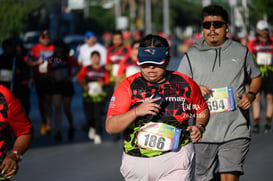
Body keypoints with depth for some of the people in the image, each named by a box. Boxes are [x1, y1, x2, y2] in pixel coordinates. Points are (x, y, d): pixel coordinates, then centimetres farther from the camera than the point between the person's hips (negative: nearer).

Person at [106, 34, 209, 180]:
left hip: (176, 160, -1)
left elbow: (202, 110, 22)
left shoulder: (184, 84, 4)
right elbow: (110, 127, -7)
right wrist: (136, 112, -21)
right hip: (136, 162, 2)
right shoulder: (128, 86, 0)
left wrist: (199, 126, 0)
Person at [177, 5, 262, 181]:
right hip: (205, 131, 2)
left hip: (235, 129, -1)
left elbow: (256, 77, 21)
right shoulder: (191, 56, 7)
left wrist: (251, 95, 0)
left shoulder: (241, 52, 8)